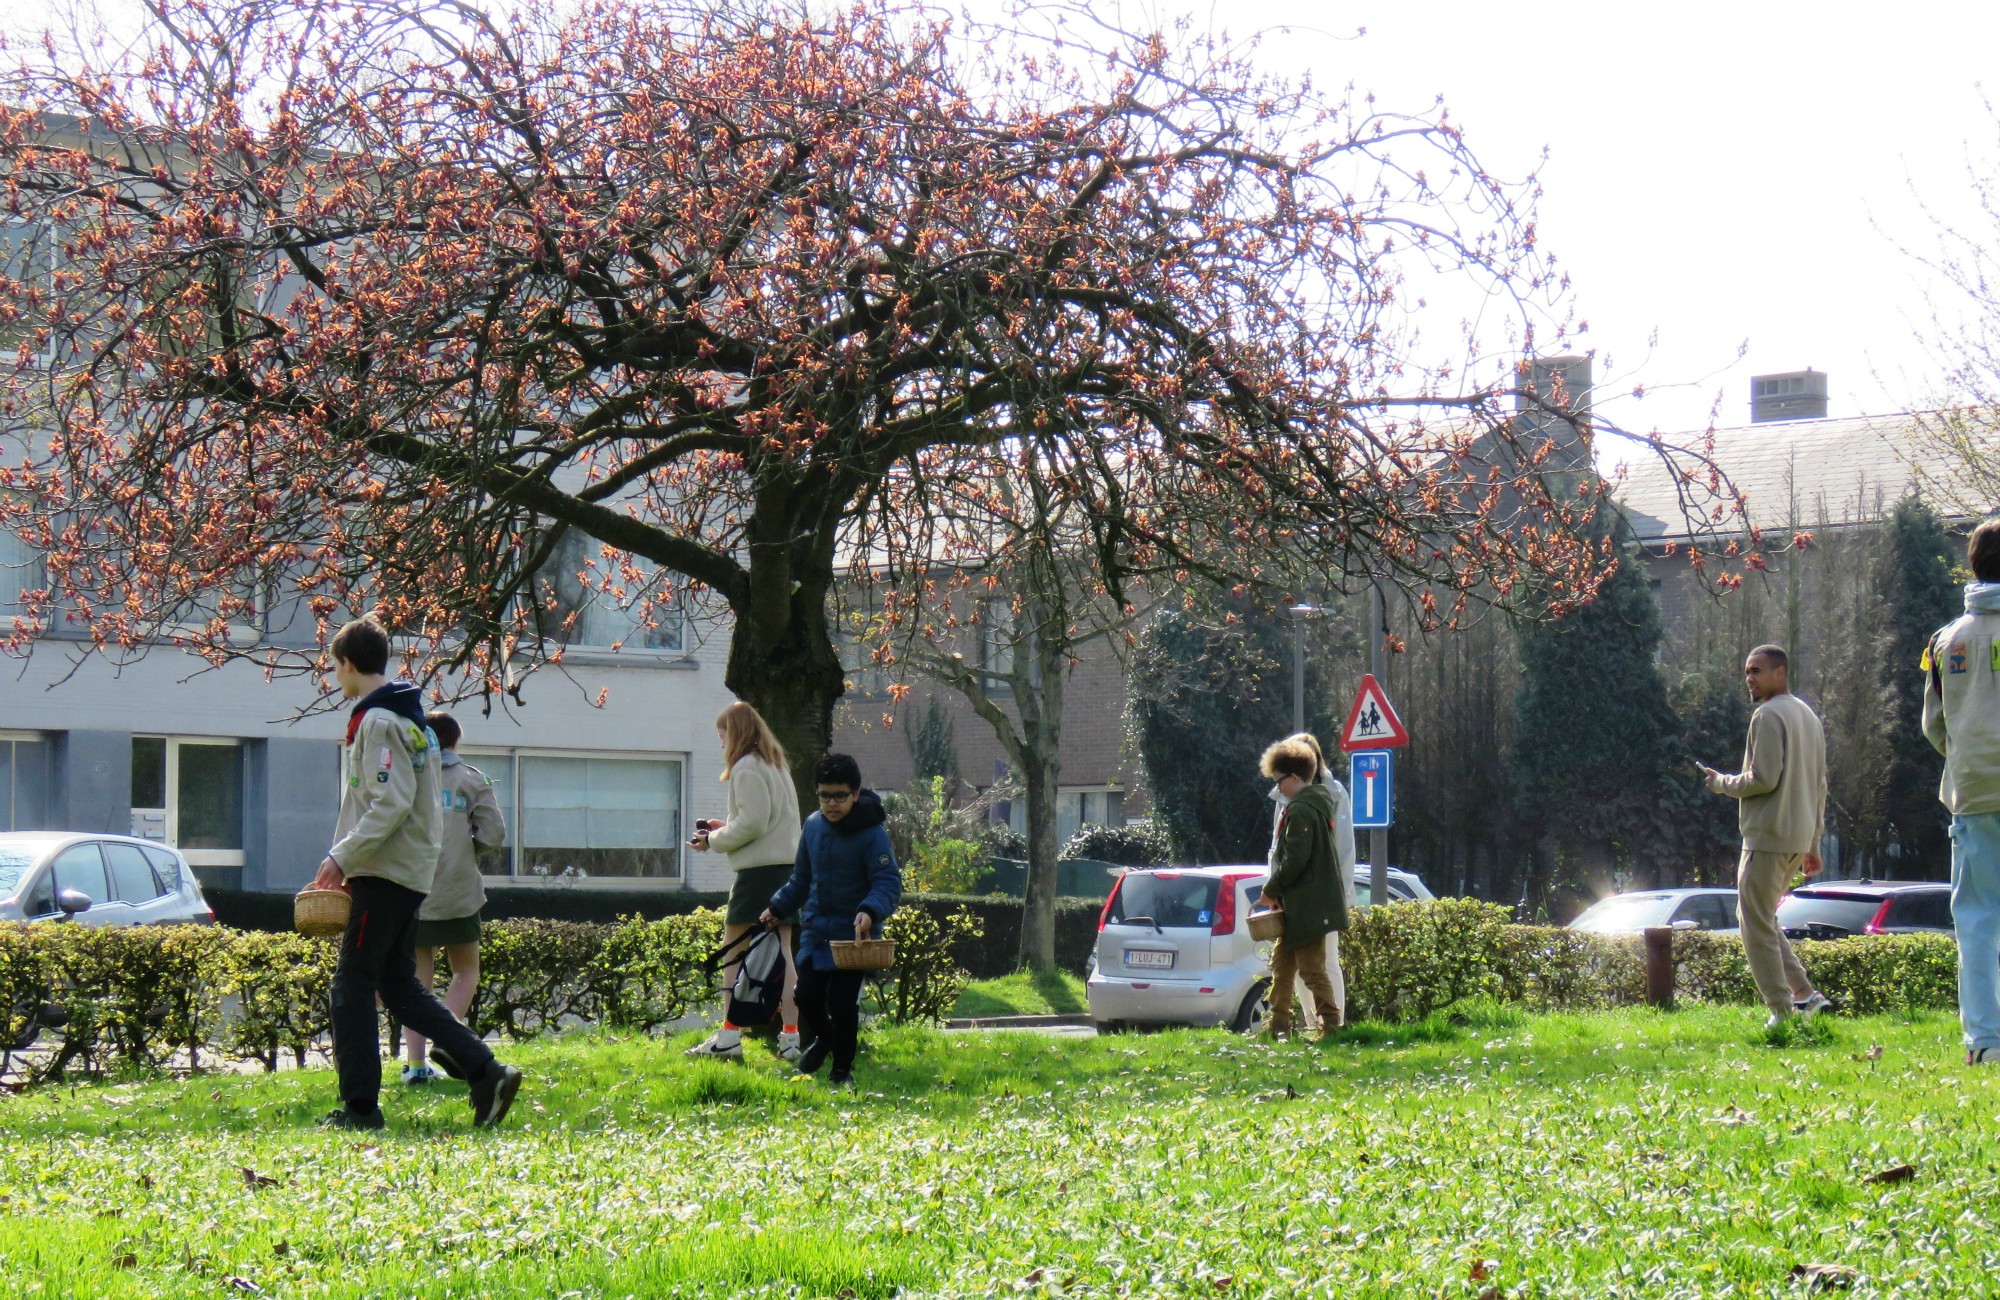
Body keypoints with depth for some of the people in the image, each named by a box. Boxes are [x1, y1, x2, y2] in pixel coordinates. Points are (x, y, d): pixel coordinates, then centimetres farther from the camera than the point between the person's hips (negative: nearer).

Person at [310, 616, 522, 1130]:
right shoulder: (408, 717, 18)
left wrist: (343, 857, -19)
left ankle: (359, 1105, -5)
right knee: (399, 984, 12)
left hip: (385, 874, -10)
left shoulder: (378, 722, -13)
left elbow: (391, 804, -21)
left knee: (353, 984, -5)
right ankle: (485, 1072, 4)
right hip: (408, 871, 10)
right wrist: (349, 861, 19)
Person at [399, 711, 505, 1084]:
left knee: (418, 979, 8)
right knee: (466, 972, 14)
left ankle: (415, 1061, -1)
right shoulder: (472, 779, 2)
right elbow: (494, 834, -4)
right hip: (458, 892, -1)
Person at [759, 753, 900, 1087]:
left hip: (852, 934, -5)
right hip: (815, 931, 5)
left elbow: (889, 883, -19)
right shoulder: (813, 826, 8)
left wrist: (870, 911, -36)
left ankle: (843, 1069, 14)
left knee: (842, 1002, -6)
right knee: (807, 996, 3)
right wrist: (778, 907, 21)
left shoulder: (871, 833, -12)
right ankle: (822, 1038, 36)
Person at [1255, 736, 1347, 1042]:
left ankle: (1331, 1027, -4)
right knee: (1281, 966, 17)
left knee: (1312, 971, -7)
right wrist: (1277, 891, 17)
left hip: (1307, 908, -11)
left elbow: (1295, 859, -23)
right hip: (1298, 907, 11)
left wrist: (1272, 889, -10)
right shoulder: (1318, 804, 15)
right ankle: (1279, 1027, 23)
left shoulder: (1301, 810, -18)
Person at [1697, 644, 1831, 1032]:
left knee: (1757, 924, -4)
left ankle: (1782, 1012, -7)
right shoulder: (1809, 716, 18)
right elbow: (1819, 786, 21)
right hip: (1800, 837, 9)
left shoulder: (1768, 715, -12)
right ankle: (1804, 993, 10)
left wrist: (1723, 783, -2)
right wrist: (1813, 845, 24)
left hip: (1768, 837, -9)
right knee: (1761, 917, 19)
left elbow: (1763, 779, -20)